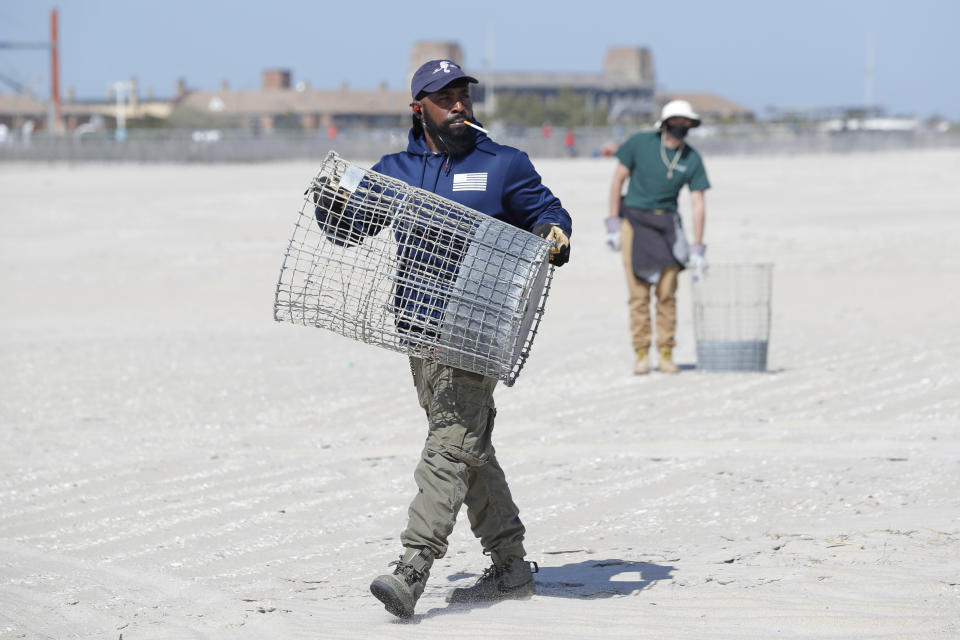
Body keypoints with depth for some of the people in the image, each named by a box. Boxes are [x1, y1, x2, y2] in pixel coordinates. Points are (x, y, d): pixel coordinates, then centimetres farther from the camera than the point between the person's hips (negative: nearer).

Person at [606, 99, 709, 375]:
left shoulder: (692, 160, -3)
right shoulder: (640, 143, -7)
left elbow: (698, 204, -3)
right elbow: (618, 179, -1)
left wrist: (697, 249, -7)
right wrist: (613, 223, -4)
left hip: (667, 223, 2)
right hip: (634, 220, -1)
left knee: (667, 292, -3)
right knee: (638, 292, -5)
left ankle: (666, 353, 5)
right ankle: (641, 353, 0)